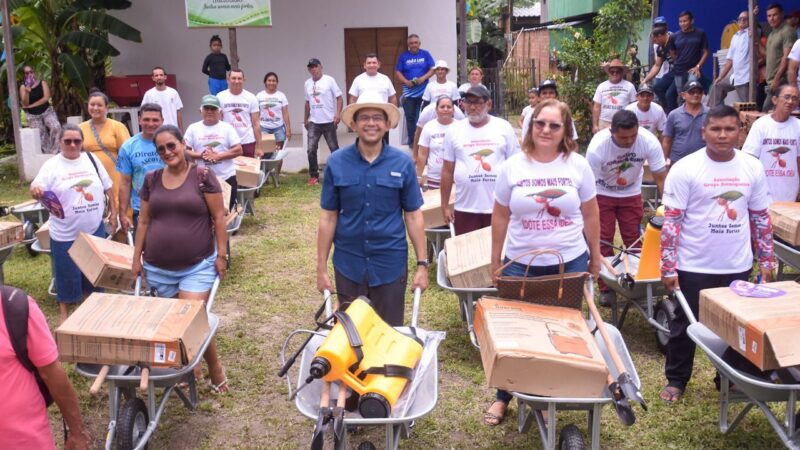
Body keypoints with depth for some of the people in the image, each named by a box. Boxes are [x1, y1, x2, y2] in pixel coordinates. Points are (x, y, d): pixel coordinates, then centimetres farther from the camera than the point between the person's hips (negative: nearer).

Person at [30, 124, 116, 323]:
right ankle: (64, 312, 23)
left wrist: (113, 212, 8)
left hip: (95, 230, 3)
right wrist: (35, 190, -39)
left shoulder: (92, 159, 4)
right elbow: (37, 188, -16)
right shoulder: (52, 165, -7)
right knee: (67, 275, 5)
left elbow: (108, 187, 10)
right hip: (65, 234, -3)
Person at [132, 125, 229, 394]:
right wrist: (137, 257, 9)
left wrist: (221, 254, -9)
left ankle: (215, 371, 10)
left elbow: (218, 217, -5)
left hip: (197, 266, -4)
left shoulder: (202, 176, -6)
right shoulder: (152, 180, 6)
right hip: (159, 268, 4)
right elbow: (144, 221, 12)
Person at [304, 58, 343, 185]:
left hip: (329, 121, -4)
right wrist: (305, 119, 19)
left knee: (334, 149, 6)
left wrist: (338, 114, -18)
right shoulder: (307, 83, 9)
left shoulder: (329, 80, -4)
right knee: (311, 150, -4)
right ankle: (313, 176, 5)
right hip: (313, 122, 4)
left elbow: (339, 97, -6)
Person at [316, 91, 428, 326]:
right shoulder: (336, 163, -3)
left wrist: (422, 264, -3)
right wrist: (321, 268, -1)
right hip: (349, 265, 1)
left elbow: (413, 216, -1)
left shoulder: (402, 163, -4)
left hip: (390, 264, 0)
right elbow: (328, 217, 0)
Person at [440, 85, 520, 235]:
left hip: (499, 208, 0)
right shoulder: (454, 130, 4)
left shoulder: (504, 128, 1)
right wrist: (445, 206, 6)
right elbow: (447, 170, 7)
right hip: (465, 209, 1)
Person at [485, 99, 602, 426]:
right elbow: (500, 216, 5)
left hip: (569, 263, 0)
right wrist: (495, 260, 6)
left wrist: (595, 258, 9)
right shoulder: (514, 166, -1)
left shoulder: (578, 165, -1)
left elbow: (590, 214, 6)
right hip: (521, 263, 0)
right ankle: (503, 397, 23)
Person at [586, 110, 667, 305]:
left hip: (631, 194, 2)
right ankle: (606, 288, 11)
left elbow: (661, 178, -19)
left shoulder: (649, 142, -28)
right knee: (602, 241, -2)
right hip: (602, 194, -2)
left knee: (635, 241, 5)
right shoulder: (597, 147, -33)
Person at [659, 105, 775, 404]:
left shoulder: (753, 168, 1)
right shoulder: (685, 169, -11)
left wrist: (766, 260, 9)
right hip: (694, 267, -3)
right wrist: (668, 267, -13)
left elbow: (761, 217, 11)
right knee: (685, 326, 10)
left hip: (738, 267, 4)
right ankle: (676, 379, 27)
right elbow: (671, 220, -11)